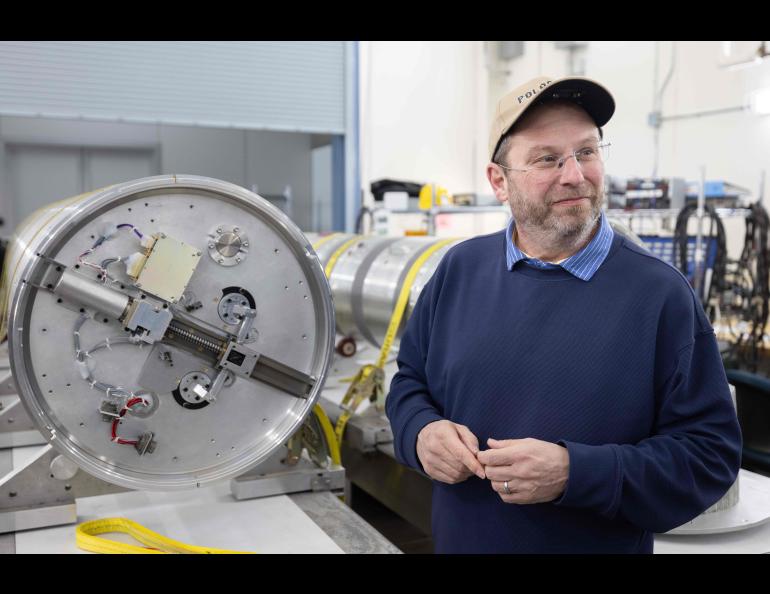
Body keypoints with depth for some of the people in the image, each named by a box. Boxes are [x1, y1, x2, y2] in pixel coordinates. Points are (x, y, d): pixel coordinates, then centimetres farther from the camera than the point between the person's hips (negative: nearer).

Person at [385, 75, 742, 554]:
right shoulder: (460, 269, -3)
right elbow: (409, 380, 7)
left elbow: (711, 453, -14)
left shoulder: (661, 293, -14)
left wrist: (575, 473, -26)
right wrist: (421, 431, -14)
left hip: (603, 541, -3)